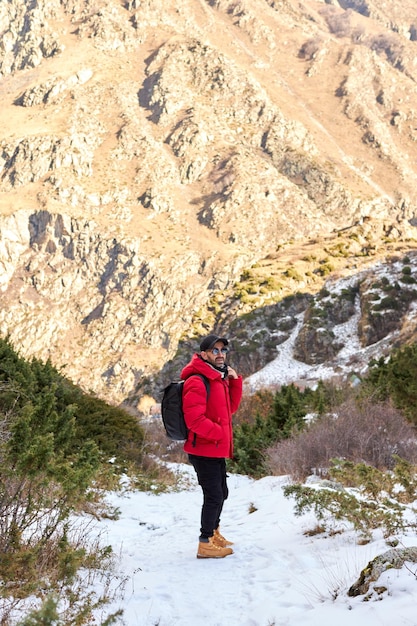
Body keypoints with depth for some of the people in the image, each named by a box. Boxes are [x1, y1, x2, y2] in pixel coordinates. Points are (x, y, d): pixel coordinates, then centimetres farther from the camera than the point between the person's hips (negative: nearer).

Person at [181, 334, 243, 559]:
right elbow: (194, 419, -25)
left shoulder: (219, 379, 14)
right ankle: (206, 544, 4)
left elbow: (230, 408, 14)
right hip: (204, 450, -10)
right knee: (214, 495, -6)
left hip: (217, 450, 10)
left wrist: (234, 380, 3)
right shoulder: (197, 382, -18)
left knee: (221, 493, 21)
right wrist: (219, 433, -16)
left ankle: (214, 533, 38)